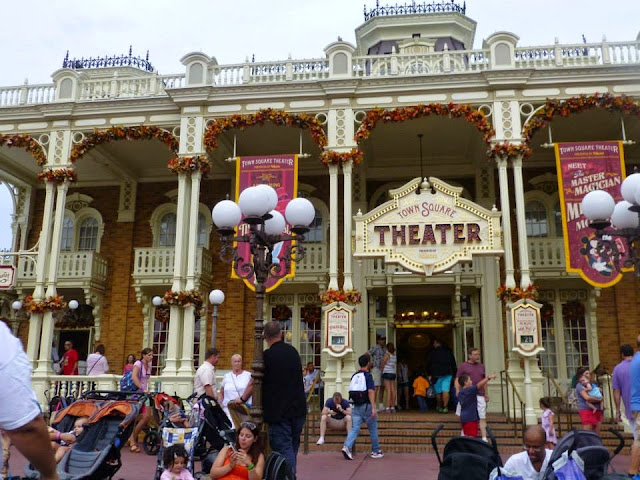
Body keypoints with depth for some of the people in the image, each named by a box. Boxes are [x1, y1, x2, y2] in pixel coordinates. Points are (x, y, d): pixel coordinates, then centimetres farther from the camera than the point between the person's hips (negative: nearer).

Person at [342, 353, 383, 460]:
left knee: (355, 428, 1)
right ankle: (376, 451, 20)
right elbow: (371, 392, -19)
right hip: (366, 406, -5)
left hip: (356, 406, 5)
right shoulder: (368, 375, -10)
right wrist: (373, 408, -23)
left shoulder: (354, 376, 10)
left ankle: (347, 446, -19)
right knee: (373, 429, 10)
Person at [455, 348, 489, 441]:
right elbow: (457, 380, 1)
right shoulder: (463, 366, 3)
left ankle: (484, 438, 0)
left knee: (482, 417, -2)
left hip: (480, 395, 3)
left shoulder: (481, 366, 17)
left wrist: (486, 393, 17)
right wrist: (458, 390, -14)